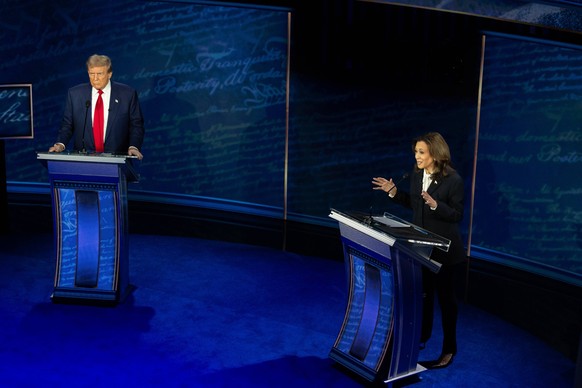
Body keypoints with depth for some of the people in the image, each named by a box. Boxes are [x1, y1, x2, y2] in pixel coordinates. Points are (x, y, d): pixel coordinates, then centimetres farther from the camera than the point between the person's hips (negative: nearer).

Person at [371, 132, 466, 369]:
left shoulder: (453, 180, -18)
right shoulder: (416, 175, 1)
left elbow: (457, 215, -17)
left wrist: (435, 204, -31)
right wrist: (393, 191, 1)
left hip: (445, 251, -6)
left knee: (445, 298, 7)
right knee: (423, 294, 18)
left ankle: (449, 348, 22)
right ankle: (422, 336, 36)